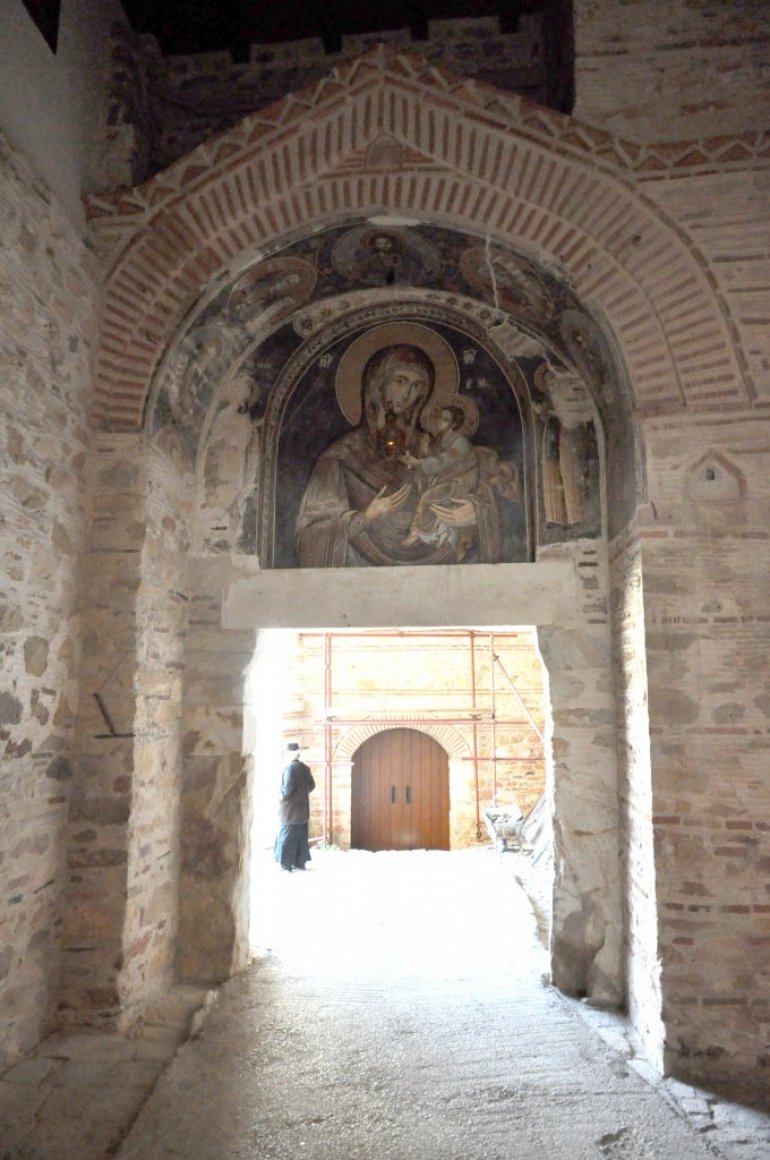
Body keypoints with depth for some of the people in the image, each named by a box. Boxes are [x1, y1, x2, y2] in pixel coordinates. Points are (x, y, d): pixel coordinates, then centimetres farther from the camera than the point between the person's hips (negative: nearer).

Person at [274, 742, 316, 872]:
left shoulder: (290, 768, -15)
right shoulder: (305, 768, 7)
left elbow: (288, 787, -22)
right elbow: (311, 785, 9)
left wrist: (282, 796, -6)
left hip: (290, 808, -7)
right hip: (302, 808, 7)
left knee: (287, 836, 1)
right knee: (301, 836, 12)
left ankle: (286, 864, 2)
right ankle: (300, 863, 16)